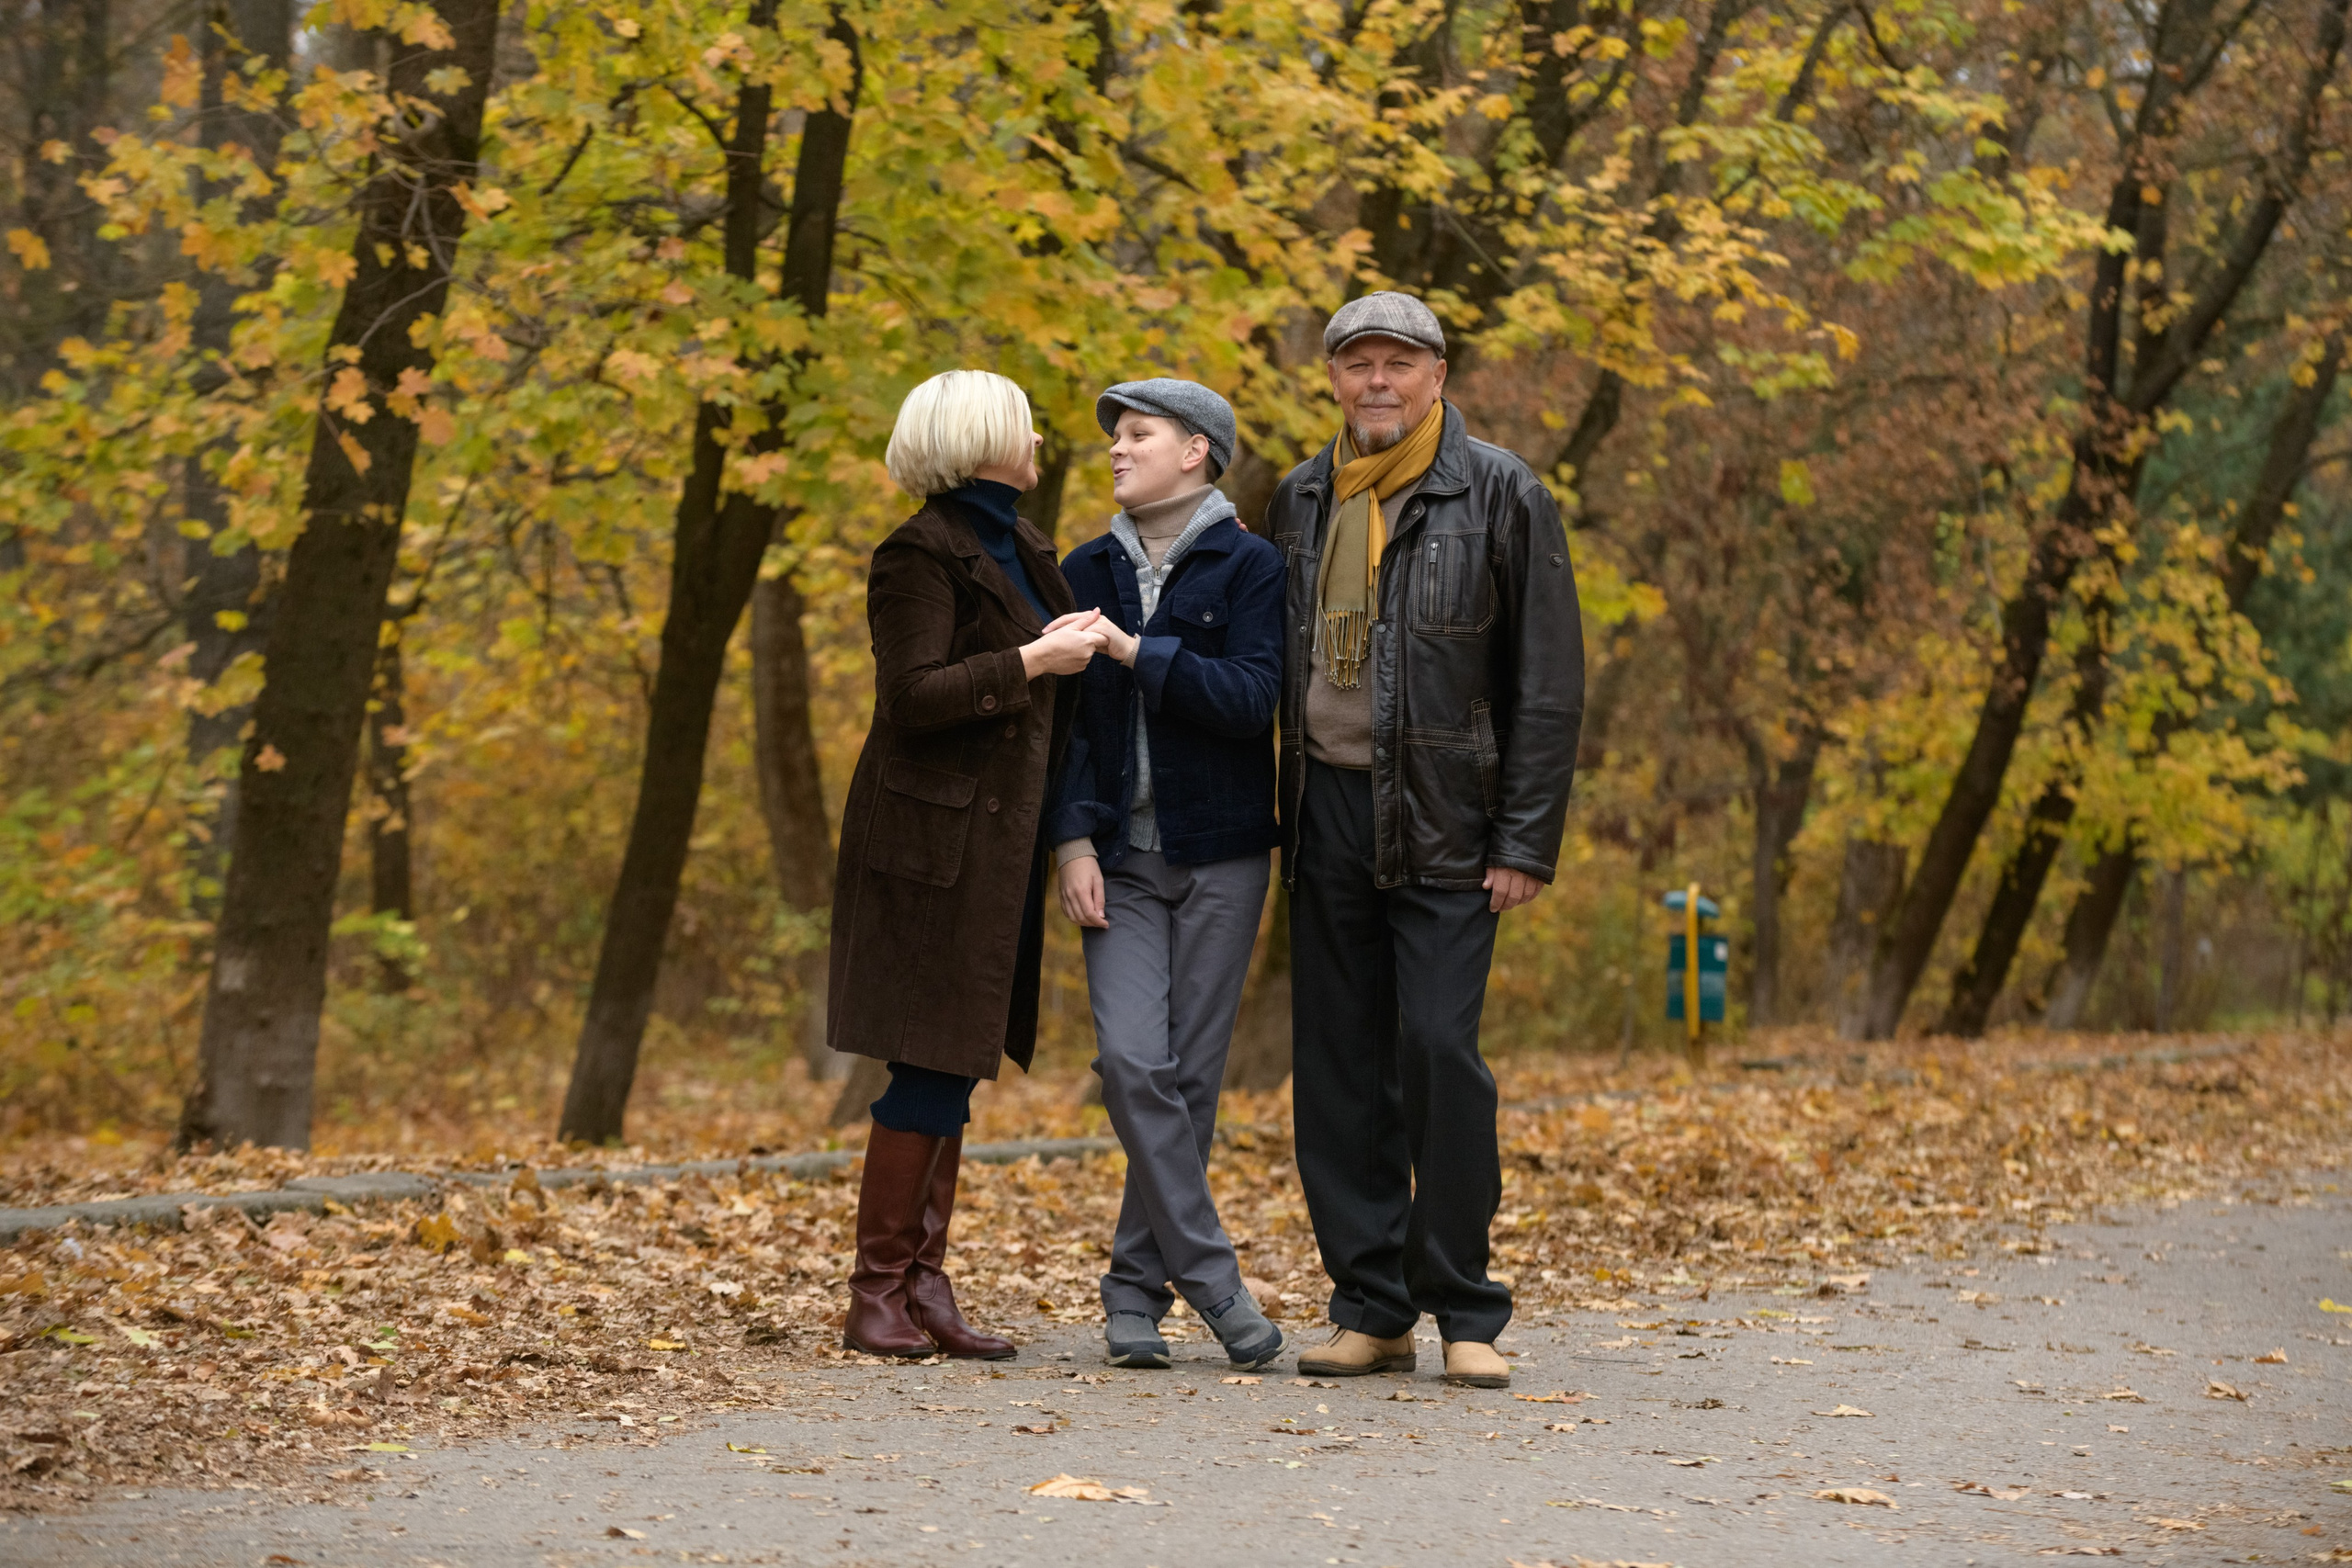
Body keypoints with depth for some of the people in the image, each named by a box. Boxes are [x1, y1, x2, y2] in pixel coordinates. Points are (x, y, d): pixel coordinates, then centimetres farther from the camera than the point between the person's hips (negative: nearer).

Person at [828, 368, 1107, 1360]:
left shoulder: (1017, 550, 18)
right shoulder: (923, 553, -10)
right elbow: (912, 695, -20)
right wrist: (1028, 662, -18)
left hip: (997, 841, 9)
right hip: (934, 840, -9)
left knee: (952, 1070, 9)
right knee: (931, 1065, -9)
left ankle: (924, 1288, 13)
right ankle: (876, 1292, -3)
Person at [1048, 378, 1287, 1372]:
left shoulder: (1249, 568, -1)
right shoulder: (1088, 573, 10)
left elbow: (1252, 698, -14)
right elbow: (1066, 718, 7)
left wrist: (1139, 653, -16)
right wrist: (1073, 841, -4)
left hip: (1220, 854, -2)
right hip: (1121, 859, 2)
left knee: (1191, 1073, 0)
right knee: (1132, 1060, -14)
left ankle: (1137, 1287, 11)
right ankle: (1208, 1273, -7)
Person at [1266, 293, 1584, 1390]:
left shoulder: (1501, 497, -3)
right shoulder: (1300, 500, 12)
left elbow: (1549, 683, -4)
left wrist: (1527, 842, -10)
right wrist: (1270, 810, 9)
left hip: (1444, 821, -5)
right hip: (1326, 808, 5)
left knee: (1439, 1051, -11)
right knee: (1337, 1065, 5)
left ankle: (1465, 1313, -1)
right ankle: (1370, 1309, 12)